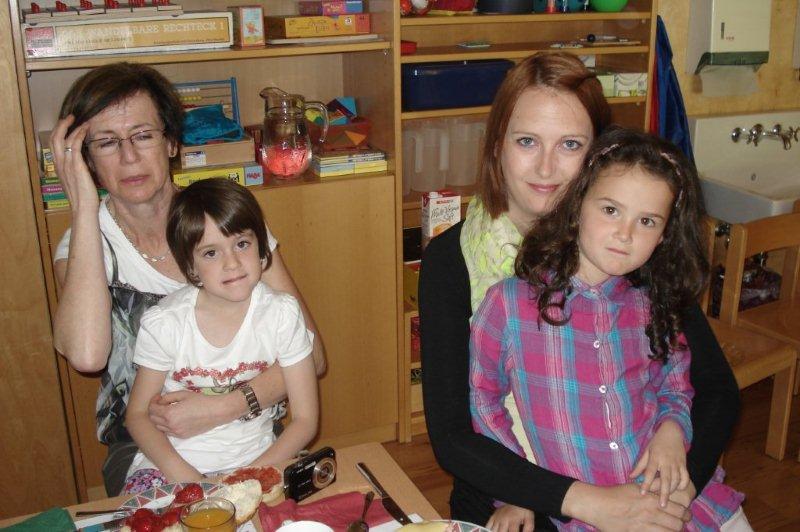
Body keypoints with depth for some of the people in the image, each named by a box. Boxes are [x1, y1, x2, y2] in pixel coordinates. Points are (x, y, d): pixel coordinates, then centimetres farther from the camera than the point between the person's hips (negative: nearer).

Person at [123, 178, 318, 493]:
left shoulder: (281, 315, -10)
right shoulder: (163, 323, -10)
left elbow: (305, 419, -6)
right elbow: (138, 414, -1)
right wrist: (184, 475, -18)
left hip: (255, 459, 0)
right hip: (172, 463, 1)